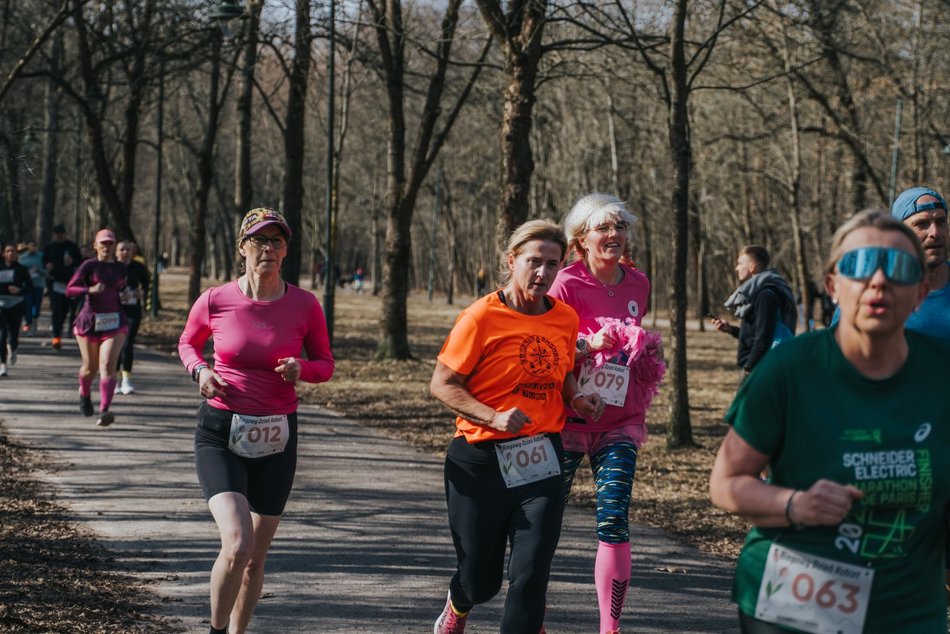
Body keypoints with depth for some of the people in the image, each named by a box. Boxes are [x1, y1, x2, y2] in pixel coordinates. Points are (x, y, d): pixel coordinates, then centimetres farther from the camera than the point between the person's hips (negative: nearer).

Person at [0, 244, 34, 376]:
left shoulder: (21, 269, 2)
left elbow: (30, 288, 1)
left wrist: (19, 290, -17)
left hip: (16, 305, -1)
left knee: (14, 334, -3)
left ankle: (12, 348, 34)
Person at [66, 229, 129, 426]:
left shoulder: (120, 268, 10)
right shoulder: (89, 266, -3)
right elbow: (69, 290, -9)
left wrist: (127, 293, 5)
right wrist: (90, 290, -25)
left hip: (115, 322, 2)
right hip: (89, 321, -1)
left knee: (108, 366, -16)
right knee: (90, 367, 10)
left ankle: (104, 411, -26)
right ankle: (84, 395, 44)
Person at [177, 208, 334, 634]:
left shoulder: (305, 306, -4)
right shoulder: (215, 301, -6)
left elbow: (325, 365, 9)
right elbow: (187, 343, 13)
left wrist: (302, 369, -13)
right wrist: (199, 370, -8)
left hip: (276, 438, 2)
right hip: (221, 433, -2)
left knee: (255, 558, 10)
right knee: (237, 545, -21)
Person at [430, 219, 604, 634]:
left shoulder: (566, 319, 5)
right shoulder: (483, 316, -10)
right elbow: (441, 384, -9)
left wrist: (576, 399, 1)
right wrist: (493, 416, -21)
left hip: (541, 459, 3)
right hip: (479, 461, -3)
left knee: (531, 576, -9)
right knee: (481, 578, 10)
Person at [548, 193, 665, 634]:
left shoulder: (637, 284, 8)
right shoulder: (567, 285, -8)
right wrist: (590, 345, -24)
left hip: (620, 421, 3)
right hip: (569, 416, -3)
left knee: (614, 522, -7)